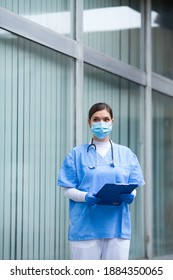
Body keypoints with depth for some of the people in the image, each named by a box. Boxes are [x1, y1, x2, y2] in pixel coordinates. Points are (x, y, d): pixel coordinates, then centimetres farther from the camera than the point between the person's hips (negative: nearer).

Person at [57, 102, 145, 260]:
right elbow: (68, 189, 3)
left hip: (117, 226, 2)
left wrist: (130, 195, -13)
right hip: (86, 226, -2)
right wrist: (85, 197, -17)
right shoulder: (78, 154, 7)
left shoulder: (126, 154, 12)